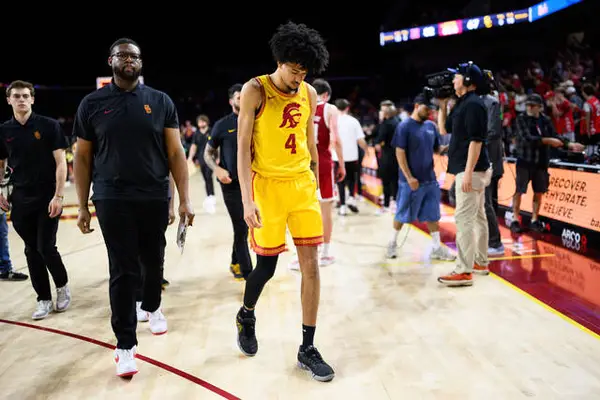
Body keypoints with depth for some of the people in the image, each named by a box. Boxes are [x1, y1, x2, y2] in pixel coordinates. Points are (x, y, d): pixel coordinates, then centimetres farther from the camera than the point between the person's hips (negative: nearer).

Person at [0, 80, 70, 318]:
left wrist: (58, 196, -14)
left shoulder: (49, 126, -7)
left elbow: (61, 162, -8)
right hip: (21, 199, 4)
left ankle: (62, 286, 21)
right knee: (32, 250, 8)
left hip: (48, 198, -4)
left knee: (46, 247, -6)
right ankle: (44, 299, 19)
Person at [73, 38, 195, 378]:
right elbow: (83, 157, 6)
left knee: (153, 261, 16)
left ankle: (152, 307, 46)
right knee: (123, 270, 0)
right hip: (113, 200, -1)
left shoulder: (161, 102, 2)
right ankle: (126, 345, 11)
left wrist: (185, 199, -5)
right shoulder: (92, 104, 2)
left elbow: (175, 152, 1)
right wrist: (83, 206, 3)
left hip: (155, 198, 1)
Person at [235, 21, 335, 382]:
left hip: (303, 184, 4)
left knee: (311, 264, 0)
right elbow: (243, 148, -10)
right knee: (266, 266, 4)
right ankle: (246, 315, 37)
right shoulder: (255, 91, -7)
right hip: (267, 185, -4)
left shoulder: (309, 94, 8)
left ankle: (308, 348, 11)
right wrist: (247, 199, -16)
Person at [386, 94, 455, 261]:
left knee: (432, 215, 9)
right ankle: (393, 242, 25)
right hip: (411, 180, -6)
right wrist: (409, 177, -17)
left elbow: (437, 148, 16)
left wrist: (448, 147, -7)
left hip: (430, 179, 6)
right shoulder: (404, 126, -10)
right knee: (402, 214, 6)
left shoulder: (431, 126, 9)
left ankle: (437, 248, 16)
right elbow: (400, 153, -13)